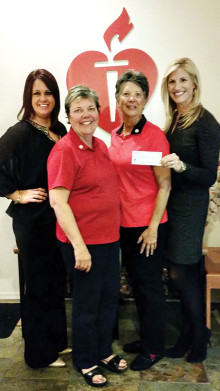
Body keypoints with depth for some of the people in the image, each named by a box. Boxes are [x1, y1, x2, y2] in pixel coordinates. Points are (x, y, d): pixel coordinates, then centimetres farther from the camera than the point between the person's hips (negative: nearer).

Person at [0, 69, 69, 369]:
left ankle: (57, 340, 37)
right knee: (38, 284, 6)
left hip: (58, 217, 7)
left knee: (57, 279, 18)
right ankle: (40, 353, 24)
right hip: (32, 220, -7)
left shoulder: (60, 130, 7)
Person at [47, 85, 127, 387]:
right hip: (83, 242, -8)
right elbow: (58, 201, -21)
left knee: (109, 298, 19)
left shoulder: (101, 146, 9)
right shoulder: (65, 150, -15)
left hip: (110, 237, 8)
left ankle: (104, 351, 41)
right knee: (87, 304, 9)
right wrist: (78, 246, -25)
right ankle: (86, 362, 31)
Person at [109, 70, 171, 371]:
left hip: (148, 225, -7)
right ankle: (145, 337, 37)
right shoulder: (115, 136, 7)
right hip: (124, 223, 7)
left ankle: (154, 348, 25)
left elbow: (164, 185, -13)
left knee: (150, 284, 6)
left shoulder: (154, 135, -13)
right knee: (135, 282, 18)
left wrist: (153, 227, -16)